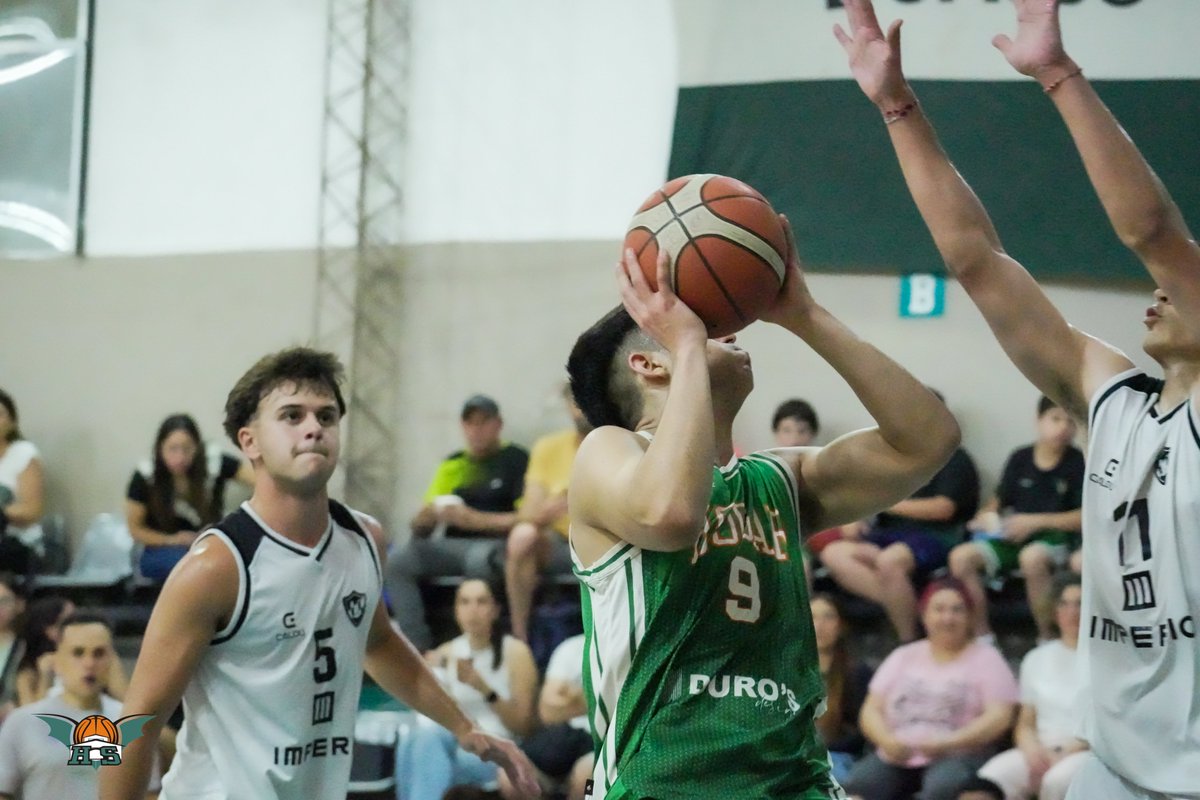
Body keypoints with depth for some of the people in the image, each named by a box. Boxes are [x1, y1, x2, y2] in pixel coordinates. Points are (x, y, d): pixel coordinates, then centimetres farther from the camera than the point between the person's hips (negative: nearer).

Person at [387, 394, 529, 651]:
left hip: (497, 543, -5)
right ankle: (419, 649, -23)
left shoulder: (515, 460, 3)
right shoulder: (452, 465, 18)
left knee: (479, 559, -40)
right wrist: (428, 516, -10)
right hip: (454, 546, 5)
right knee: (397, 562, -20)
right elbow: (421, 528, 15)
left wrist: (474, 519, -14)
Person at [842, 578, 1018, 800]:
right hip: (897, 756, 3)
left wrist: (947, 743, -16)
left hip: (958, 755, -3)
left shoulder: (985, 658, 10)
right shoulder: (903, 657, 20)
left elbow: (999, 717, -3)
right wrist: (887, 741, -9)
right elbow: (871, 710, 14)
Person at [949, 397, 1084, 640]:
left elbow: (1086, 517, -10)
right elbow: (999, 501, 18)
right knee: (961, 557, -19)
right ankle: (981, 634, -6)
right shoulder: (1020, 459, 9)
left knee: (1032, 557, -39)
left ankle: (1046, 637, -22)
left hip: (1055, 537, -4)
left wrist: (1035, 522, -15)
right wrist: (986, 517, -6)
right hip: (1012, 537, 4)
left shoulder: (1078, 464, -3)